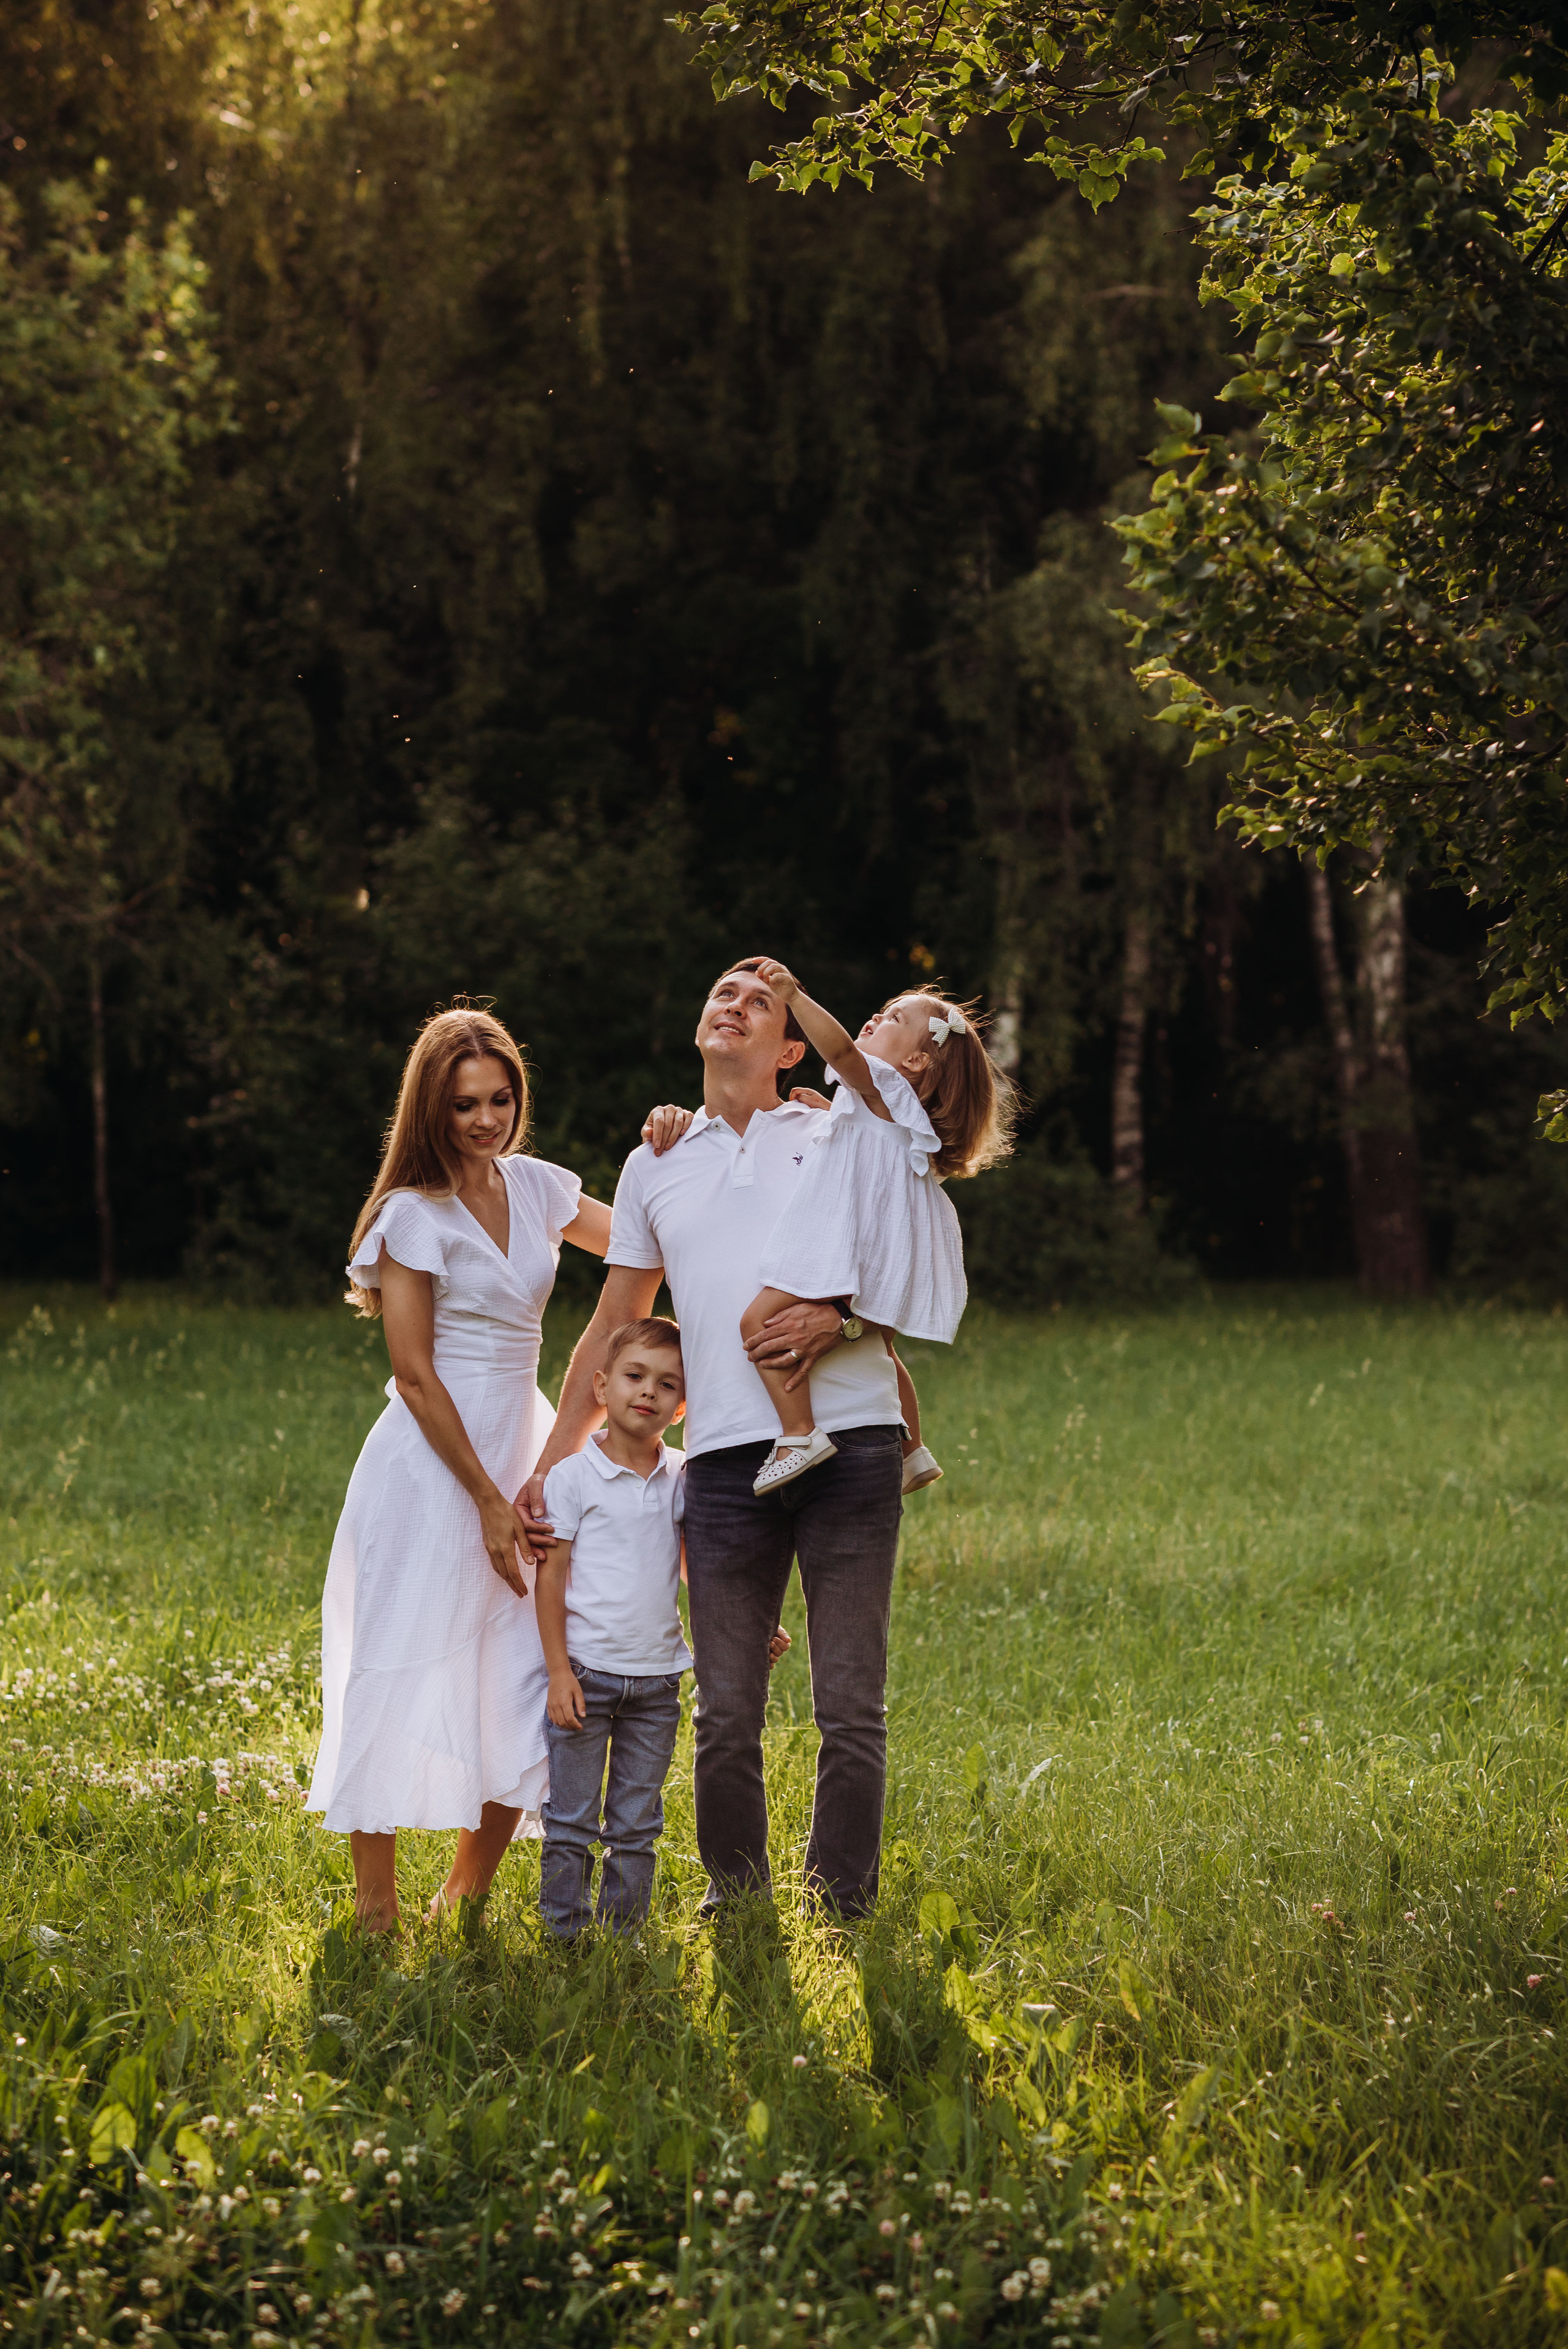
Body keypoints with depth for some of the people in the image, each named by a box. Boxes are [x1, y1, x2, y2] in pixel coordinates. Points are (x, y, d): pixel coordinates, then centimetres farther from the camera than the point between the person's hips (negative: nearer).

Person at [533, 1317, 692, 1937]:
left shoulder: (681, 1480, 6)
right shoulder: (573, 1476, -6)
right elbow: (551, 1576, -6)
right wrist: (559, 1671, -10)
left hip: (656, 1679, 4)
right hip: (586, 1673, -4)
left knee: (637, 1826, 8)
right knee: (572, 1820, 1)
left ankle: (622, 1936, 15)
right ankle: (564, 1939, 9)